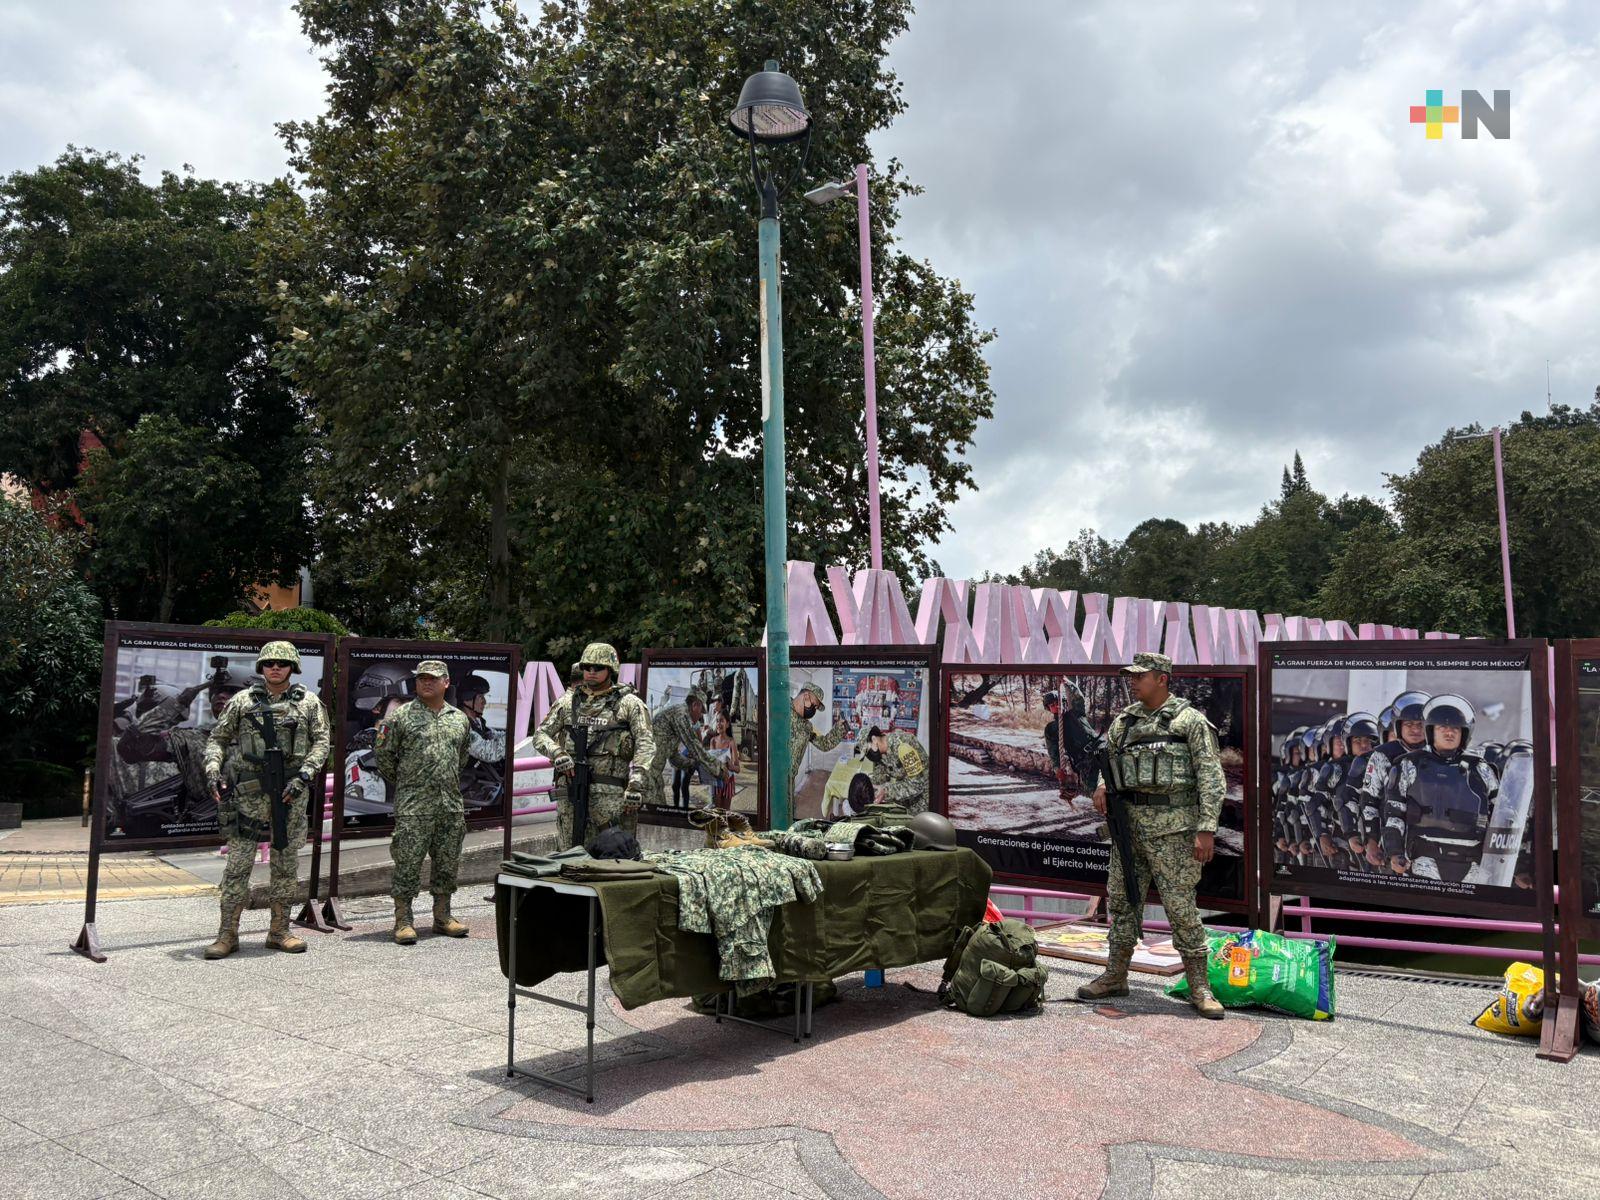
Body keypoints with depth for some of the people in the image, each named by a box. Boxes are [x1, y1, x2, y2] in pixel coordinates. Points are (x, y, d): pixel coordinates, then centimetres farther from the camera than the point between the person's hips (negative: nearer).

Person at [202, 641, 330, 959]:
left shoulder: (309, 703, 5)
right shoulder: (242, 700, 5)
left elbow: (321, 741, 1)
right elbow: (218, 738, 8)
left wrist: (303, 776, -12)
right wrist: (213, 769, -8)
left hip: (290, 792, 1)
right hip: (249, 792, -1)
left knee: (285, 863, 7)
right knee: (238, 862, -1)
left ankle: (279, 931, 17)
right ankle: (228, 934, 7)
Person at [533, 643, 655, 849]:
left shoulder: (629, 703, 3)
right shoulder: (568, 702, 15)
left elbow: (645, 745, -5)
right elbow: (540, 735, 14)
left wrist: (636, 783, -16)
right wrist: (557, 753, -8)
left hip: (609, 793, -3)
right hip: (569, 790, 4)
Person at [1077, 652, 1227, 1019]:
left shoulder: (1191, 720, -4)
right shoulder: (1124, 720, 12)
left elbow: (1211, 778, -7)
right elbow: (1107, 757, 23)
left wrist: (1206, 828, -14)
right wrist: (1102, 784, 0)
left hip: (1172, 827, -6)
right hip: (1129, 823, 6)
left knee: (1181, 906, -4)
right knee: (1122, 899, 10)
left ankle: (1199, 987, 7)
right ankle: (1115, 976, 22)